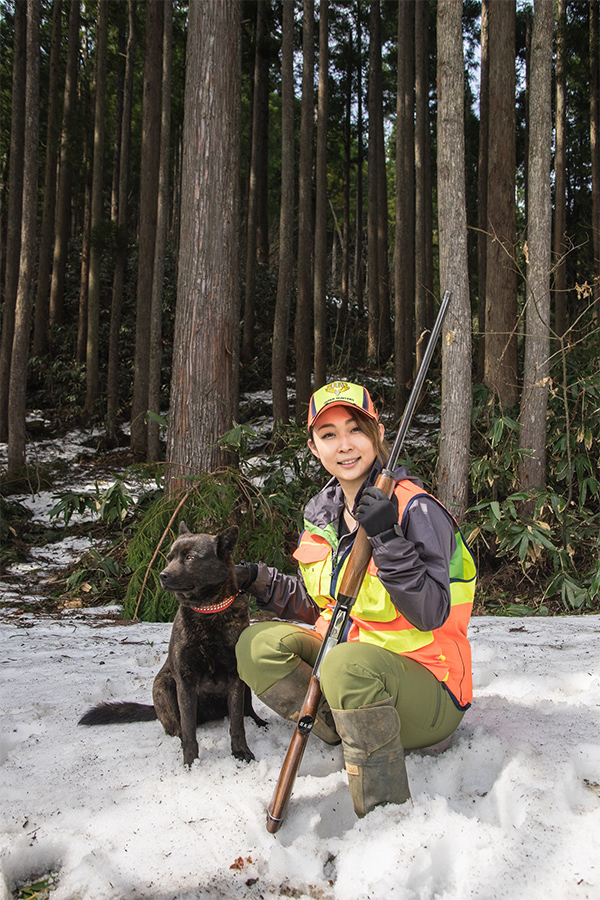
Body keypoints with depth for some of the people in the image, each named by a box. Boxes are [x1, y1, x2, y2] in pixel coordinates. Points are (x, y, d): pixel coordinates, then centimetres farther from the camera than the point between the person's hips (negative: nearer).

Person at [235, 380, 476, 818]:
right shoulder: (321, 512, 6)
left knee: (348, 664, -38)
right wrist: (260, 581, 1)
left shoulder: (416, 509, -16)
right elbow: (318, 605, 15)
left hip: (425, 686, -7)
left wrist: (387, 538, -32)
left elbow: (431, 615, -23)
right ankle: (348, 734, -13)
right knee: (258, 645, -10)